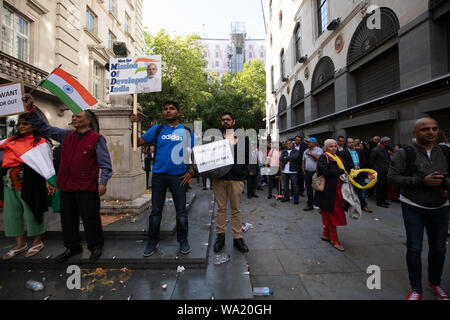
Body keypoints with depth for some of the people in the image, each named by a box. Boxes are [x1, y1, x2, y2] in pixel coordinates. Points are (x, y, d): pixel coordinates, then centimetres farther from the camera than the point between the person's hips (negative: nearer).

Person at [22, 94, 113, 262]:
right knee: (68, 219, 17)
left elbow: (105, 163, -9)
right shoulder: (66, 135, 12)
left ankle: (95, 246, 22)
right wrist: (31, 109, 10)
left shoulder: (96, 139, -5)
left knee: (90, 219, 3)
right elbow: (44, 128, 20)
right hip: (66, 186, 7)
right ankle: (72, 247, 35)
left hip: (87, 188, -6)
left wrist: (103, 182, -16)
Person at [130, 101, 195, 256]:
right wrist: (134, 125, -10)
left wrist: (191, 171, -4)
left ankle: (183, 240, 27)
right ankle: (153, 241, 28)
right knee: (156, 210, 10)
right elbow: (137, 142, 3)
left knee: (181, 211, 9)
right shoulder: (157, 129, 7)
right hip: (158, 175, 1)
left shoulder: (186, 131, 6)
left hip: (178, 176, 0)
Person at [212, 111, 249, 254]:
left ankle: (238, 238, 18)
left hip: (236, 178, 0)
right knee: (221, 208, 8)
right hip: (219, 177, 1)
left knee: (236, 209, 7)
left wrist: (243, 172, -2)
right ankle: (220, 235, 22)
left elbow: (247, 156, 10)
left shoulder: (242, 137, 11)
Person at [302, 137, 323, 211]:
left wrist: (310, 154, -9)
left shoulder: (319, 150, -4)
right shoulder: (306, 151, 15)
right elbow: (303, 162, 16)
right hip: (307, 173, 6)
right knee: (308, 189, 10)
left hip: (315, 172, -6)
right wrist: (304, 171, 9)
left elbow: (318, 157, -24)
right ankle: (310, 205, 21)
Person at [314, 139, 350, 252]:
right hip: (329, 190, -8)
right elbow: (325, 170, -23)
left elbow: (345, 168, 17)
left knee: (331, 214, 13)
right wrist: (340, 171, -16)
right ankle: (334, 239, 11)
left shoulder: (338, 158, 18)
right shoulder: (323, 157, -8)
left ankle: (326, 234, 28)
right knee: (332, 214, -1)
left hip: (337, 189, 8)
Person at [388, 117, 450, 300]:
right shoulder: (405, 153, -10)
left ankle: (435, 282, 40)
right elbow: (392, 176, -16)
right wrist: (422, 181, -23)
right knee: (414, 248, 2)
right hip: (413, 207, -4)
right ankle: (416, 290, 19)